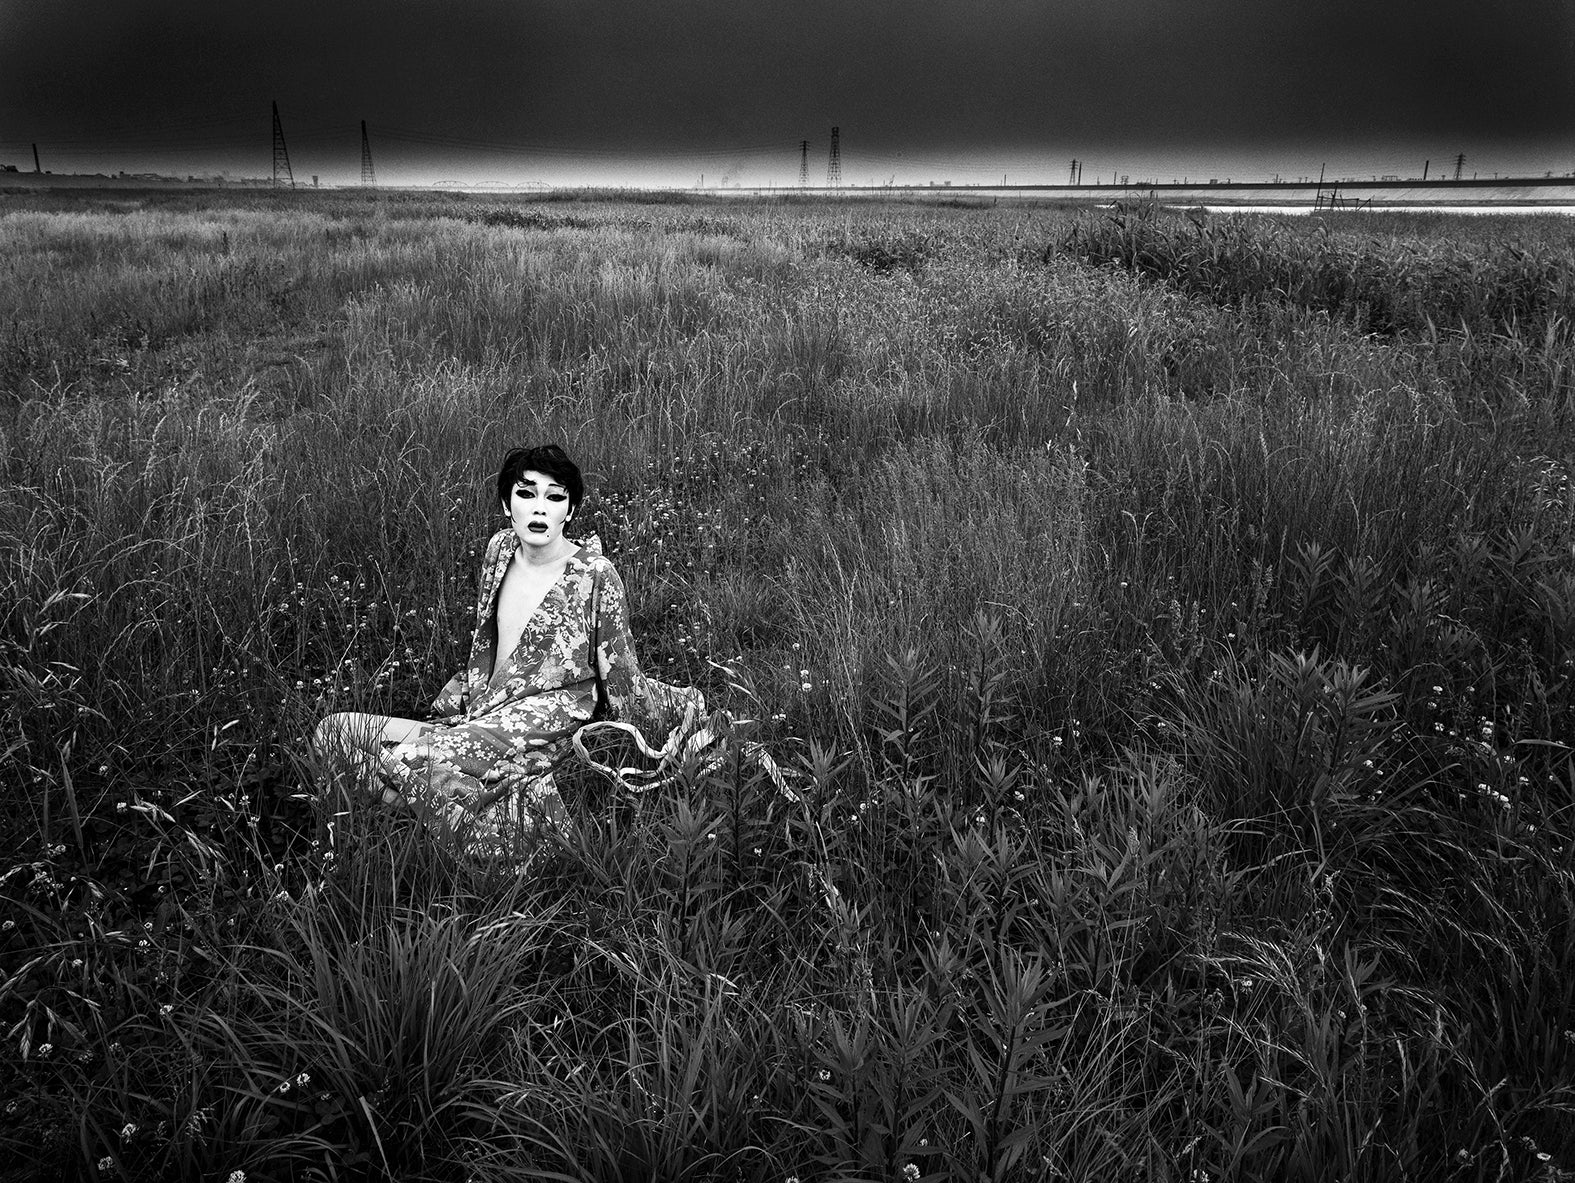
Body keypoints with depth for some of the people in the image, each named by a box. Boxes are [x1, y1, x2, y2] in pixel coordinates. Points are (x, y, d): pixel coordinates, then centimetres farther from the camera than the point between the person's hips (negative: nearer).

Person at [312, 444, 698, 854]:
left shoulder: (595, 575, -6)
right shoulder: (500, 549, 11)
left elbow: (623, 683, 2)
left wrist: (685, 702, -1)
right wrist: (445, 705, 17)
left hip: (547, 724, -7)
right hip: (478, 714, 7)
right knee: (334, 730, -8)